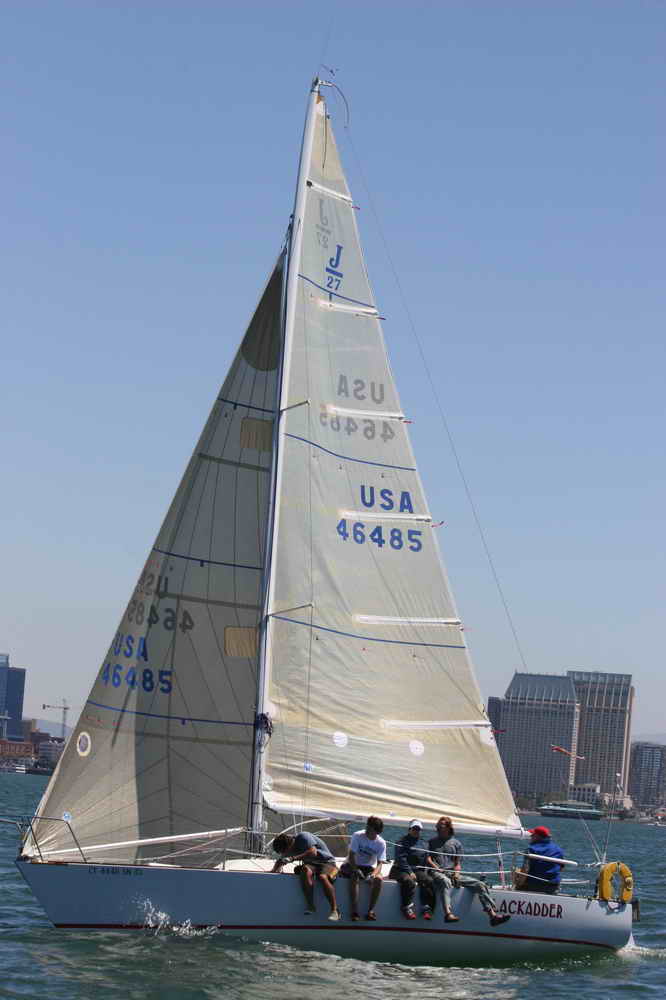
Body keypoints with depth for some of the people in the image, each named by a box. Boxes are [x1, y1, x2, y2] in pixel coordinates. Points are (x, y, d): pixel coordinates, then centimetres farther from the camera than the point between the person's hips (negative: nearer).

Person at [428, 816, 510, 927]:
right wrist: (437, 868, -12)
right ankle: (447, 913, -60)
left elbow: (458, 863, 15)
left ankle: (492, 915, -22)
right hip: (438, 873, -4)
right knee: (445, 881, -42)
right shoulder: (432, 842, 18)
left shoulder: (456, 843, 20)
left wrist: (456, 873, -6)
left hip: (453, 873, 4)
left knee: (480, 884, -14)